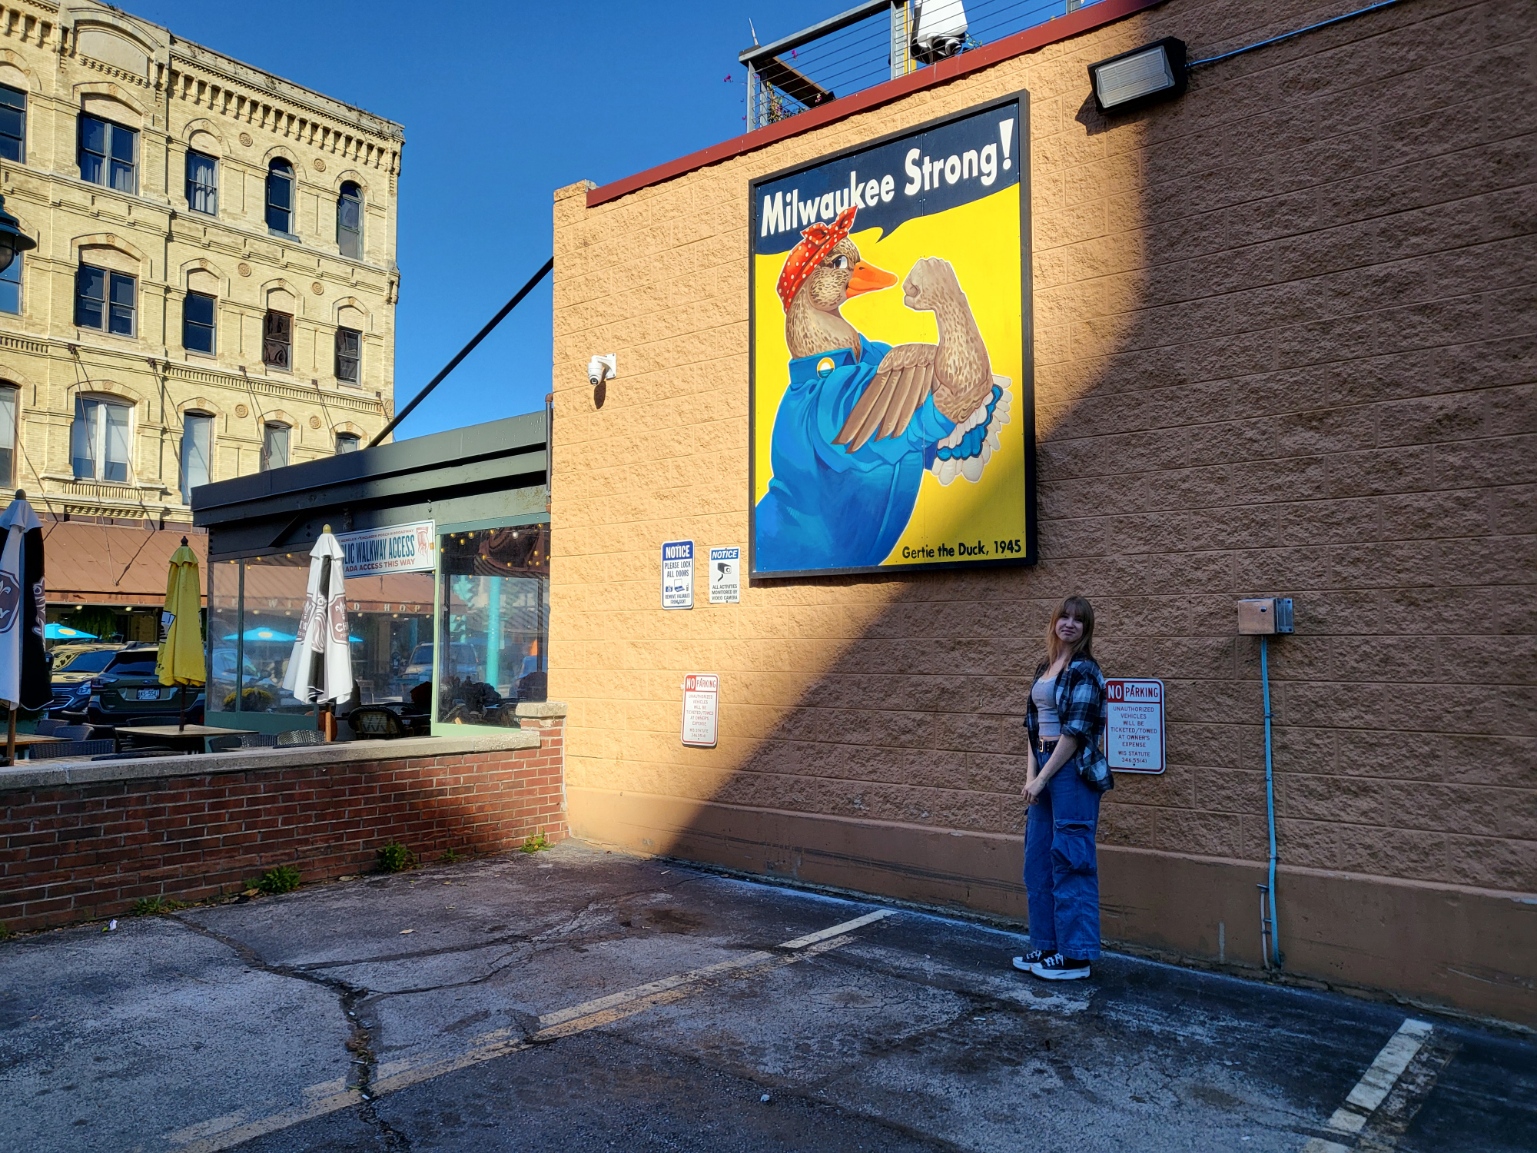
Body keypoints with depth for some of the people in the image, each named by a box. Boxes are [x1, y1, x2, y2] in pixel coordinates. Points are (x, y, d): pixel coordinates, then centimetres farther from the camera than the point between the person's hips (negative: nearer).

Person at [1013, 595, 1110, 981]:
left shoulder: (1084, 671, -10)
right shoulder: (1043, 669, 12)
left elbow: (1075, 732, -15)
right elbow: (1033, 724, 11)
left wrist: (1042, 779, -12)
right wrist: (1030, 775, 0)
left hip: (1072, 771, -8)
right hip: (1044, 769, 8)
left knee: (1070, 862, -2)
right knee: (1037, 862, 13)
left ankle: (1076, 956, 9)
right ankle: (1046, 946, 25)